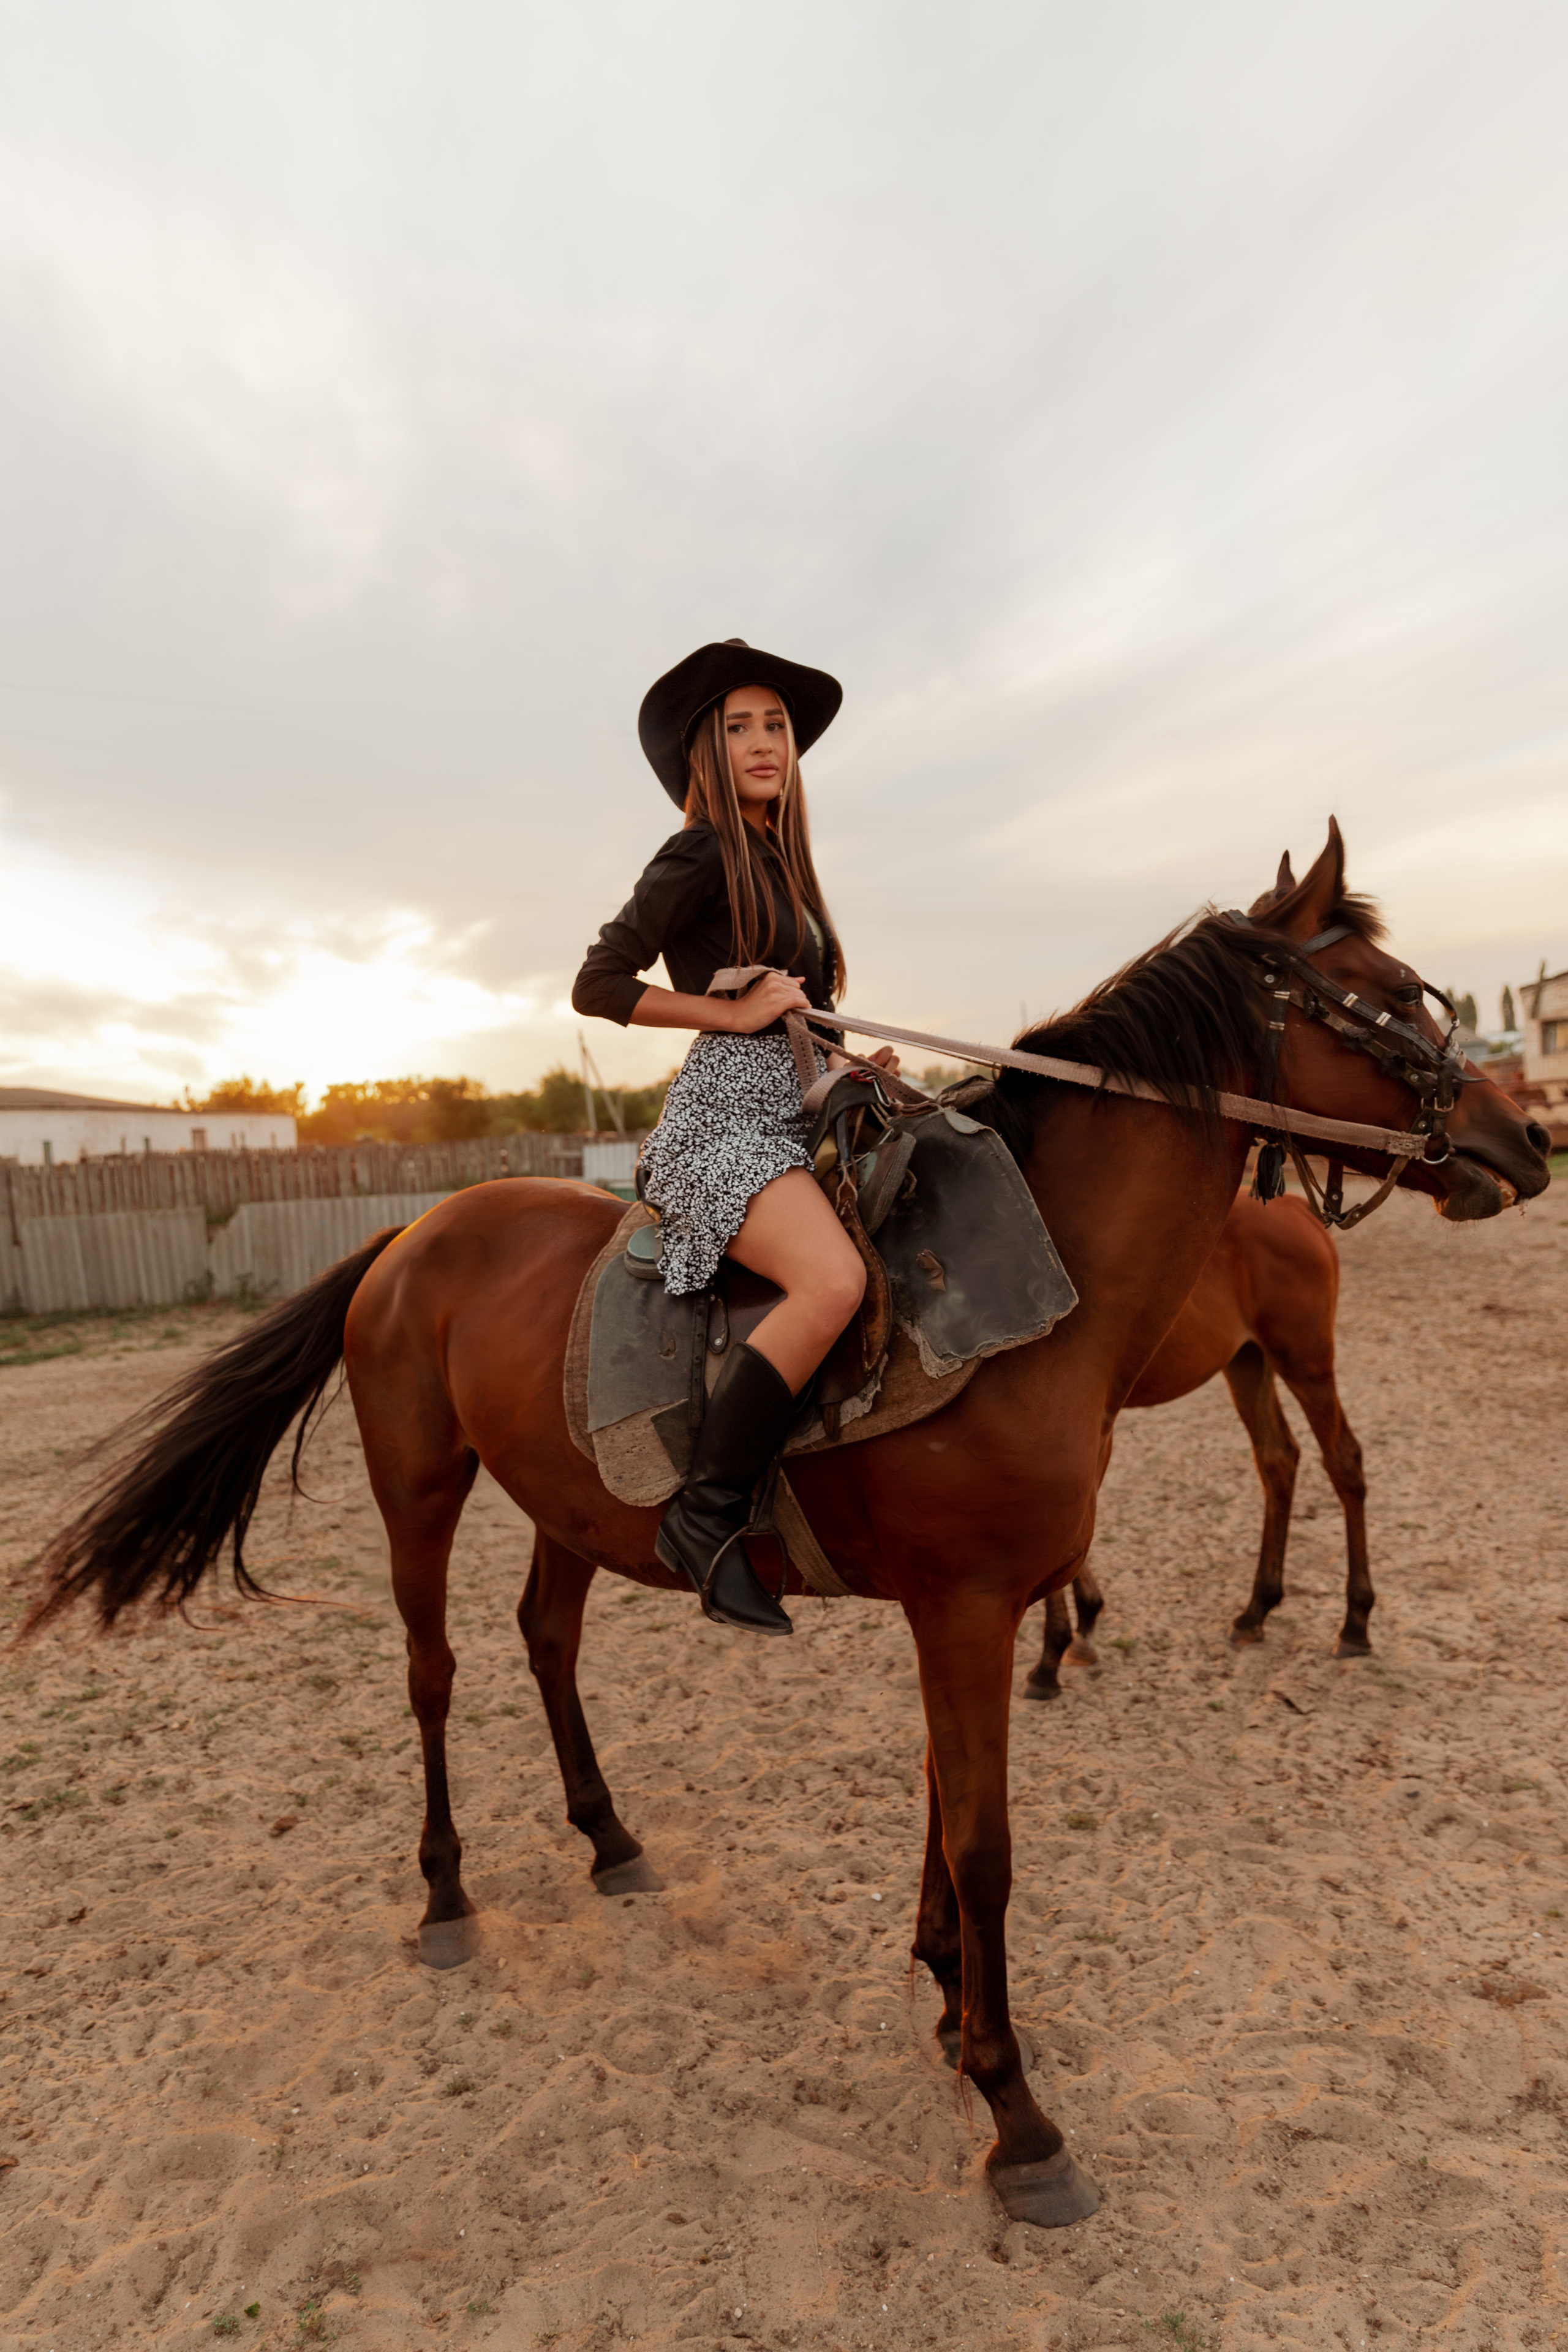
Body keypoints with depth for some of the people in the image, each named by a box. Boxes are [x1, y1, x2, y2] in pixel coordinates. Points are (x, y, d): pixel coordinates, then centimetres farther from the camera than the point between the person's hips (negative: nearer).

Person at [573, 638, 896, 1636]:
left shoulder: (779, 863, 22)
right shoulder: (701, 854, -3)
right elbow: (597, 983, -7)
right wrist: (736, 1012, -11)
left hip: (794, 1118, 9)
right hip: (724, 1115, -9)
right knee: (834, 1278, -33)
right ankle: (707, 1515, -22)